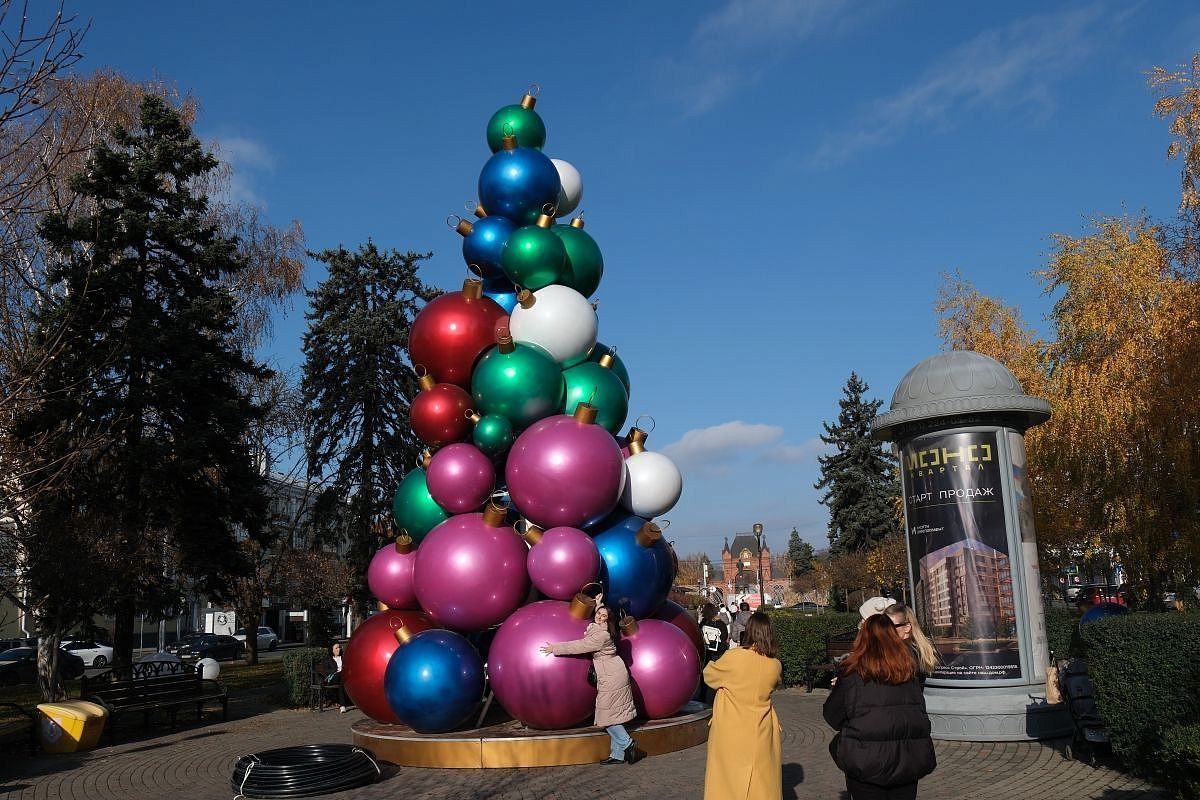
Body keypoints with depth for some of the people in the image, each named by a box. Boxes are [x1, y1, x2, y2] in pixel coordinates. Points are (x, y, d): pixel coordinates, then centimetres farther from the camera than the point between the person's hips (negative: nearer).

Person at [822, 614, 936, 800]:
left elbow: (832, 716, -1)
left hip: (866, 760, -3)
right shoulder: (908, 672, 2)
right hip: (908, 760, 4)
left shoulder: (853, 673, -10)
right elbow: (921, 712, 14)